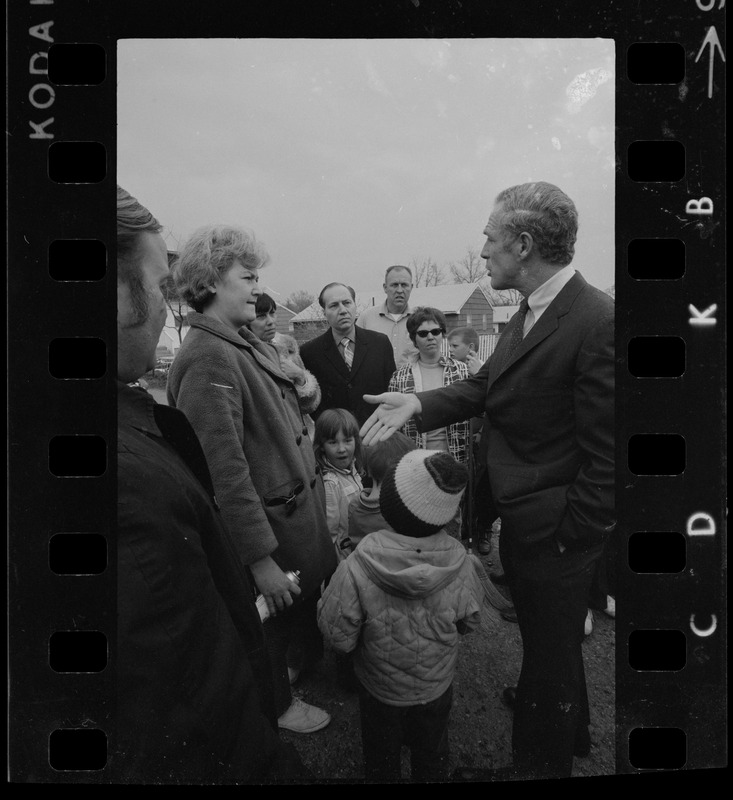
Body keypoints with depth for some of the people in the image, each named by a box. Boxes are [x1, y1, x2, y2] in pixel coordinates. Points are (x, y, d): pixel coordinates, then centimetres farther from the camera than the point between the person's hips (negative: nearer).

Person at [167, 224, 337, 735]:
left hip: (301, 507, 8)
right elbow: (224, 471, -29)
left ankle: (304, 661, 58)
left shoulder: (249, 343, 2)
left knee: (311, 593, 29)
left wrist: (302, 385, -3)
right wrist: (262, 559, -26)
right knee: (277, 615, 17)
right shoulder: (208, 358, -27)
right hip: (269, 522, -8)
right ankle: (279, 703, 46)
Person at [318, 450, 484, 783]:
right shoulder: (459, 562, -27)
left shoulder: (356, 570, -35)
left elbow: (339, 636, -23)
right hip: (437, 687, 2)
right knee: (432, 754, 31)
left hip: (380, 690, -1)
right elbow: (469, 621, -9)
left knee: (380, 758, 29)